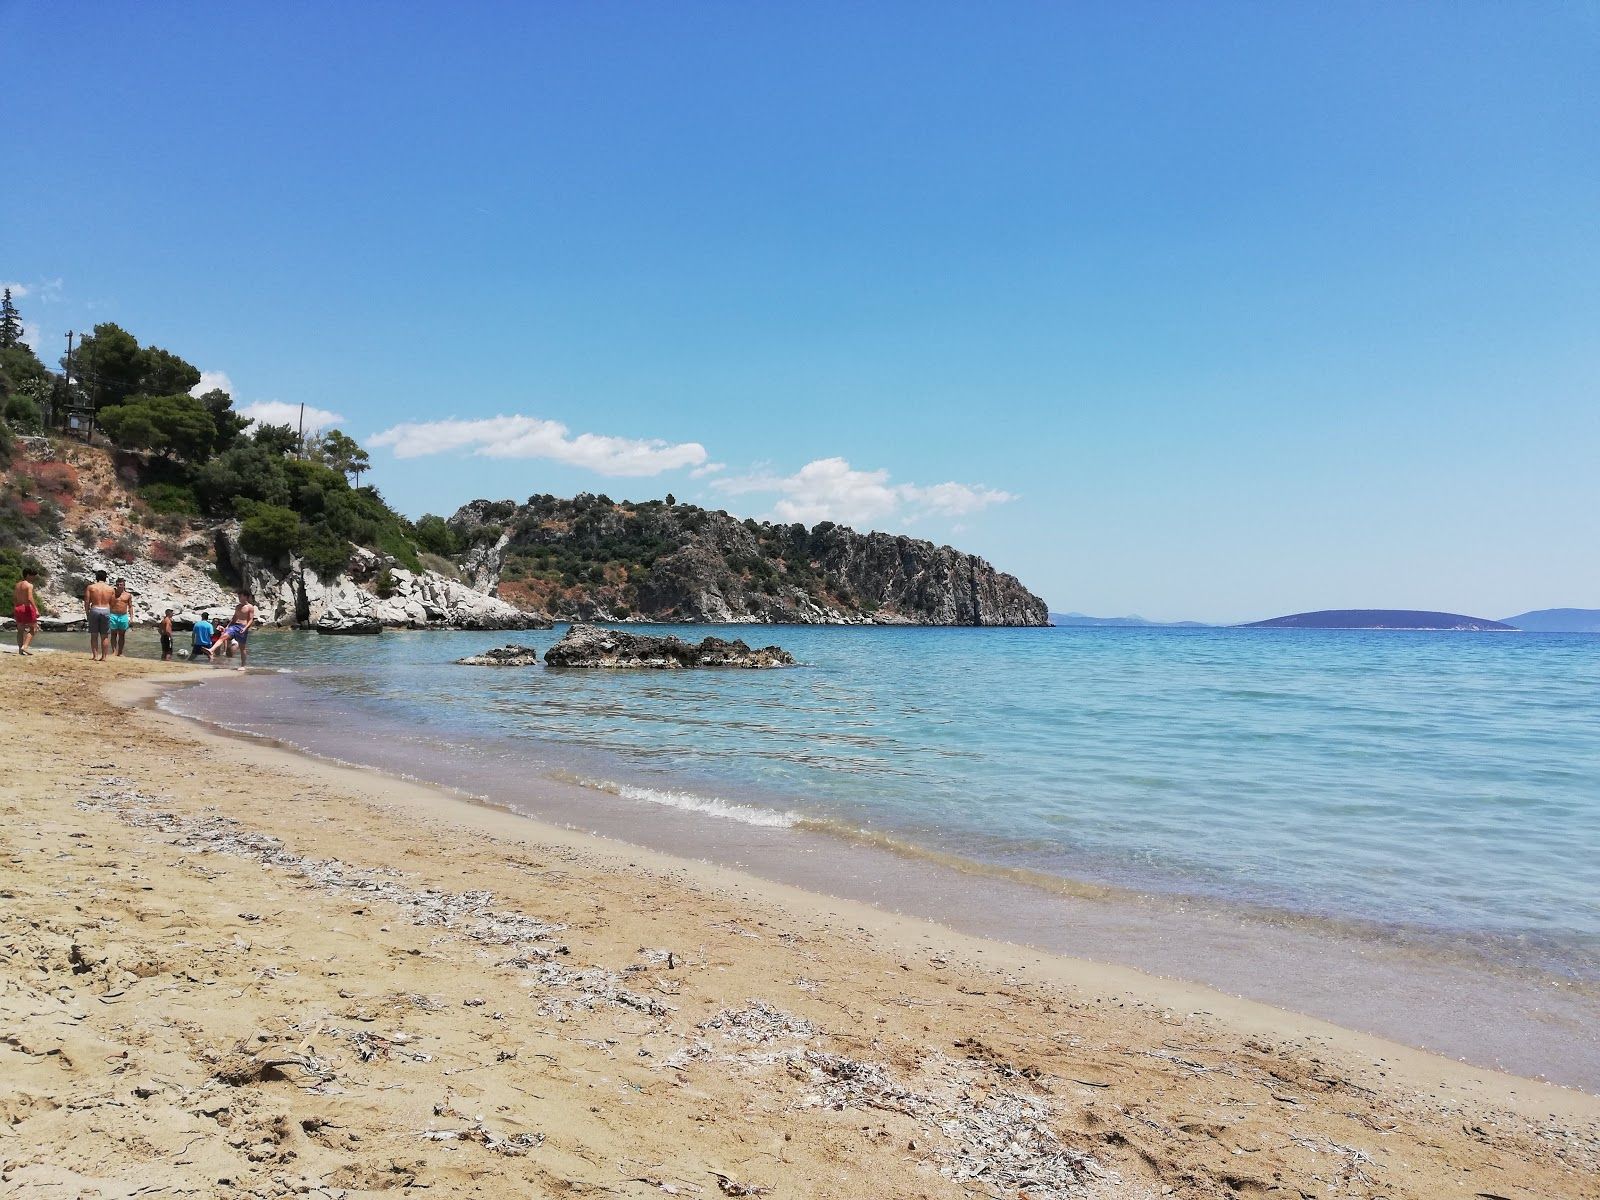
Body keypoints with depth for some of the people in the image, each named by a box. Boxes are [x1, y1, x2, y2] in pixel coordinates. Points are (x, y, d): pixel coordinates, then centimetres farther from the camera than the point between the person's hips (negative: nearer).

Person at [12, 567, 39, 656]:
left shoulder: (17, 584, 13)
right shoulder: (29, 585, -11)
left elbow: (14, 598, 15)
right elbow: (30, 598, -22)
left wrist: (13, 610, 22)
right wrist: (36, 609, -25)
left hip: (18, 608, 8)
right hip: (27, 608, -8)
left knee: (20, 630, 13)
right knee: (33, 628, 1)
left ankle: (20, 649, 11)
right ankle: (25, 646, -13)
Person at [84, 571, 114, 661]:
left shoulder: (90, 587, 0)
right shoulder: (110, 589, 4)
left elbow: (87, 602, -2)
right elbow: (112, 603, 6)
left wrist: (87, 612, 7)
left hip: (94, 610, 0)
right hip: (106, 611, 1)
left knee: (94, 635, 7)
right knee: (105, 636, 5)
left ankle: (95, 655, 4)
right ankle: (103, 656, 5)